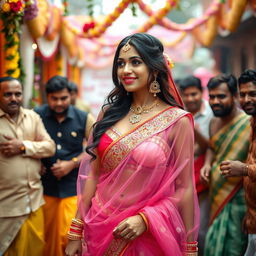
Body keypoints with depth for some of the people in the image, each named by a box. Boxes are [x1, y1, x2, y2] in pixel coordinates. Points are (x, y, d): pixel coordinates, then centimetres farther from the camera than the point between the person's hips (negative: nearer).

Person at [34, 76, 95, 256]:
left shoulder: (84, 119, 0)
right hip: (45, 186, 1)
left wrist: (72, 164, -6)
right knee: (46, 236, 10)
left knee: (68, 236, -7)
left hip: (72, 187, -1)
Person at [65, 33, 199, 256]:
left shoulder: (177, 120, -9)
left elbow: (184, 188, -8)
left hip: (149, 233, -3)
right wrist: (76, 231, 5)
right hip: (100, 228, 4)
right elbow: (93, 175, 5)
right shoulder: (109, 113, 2)